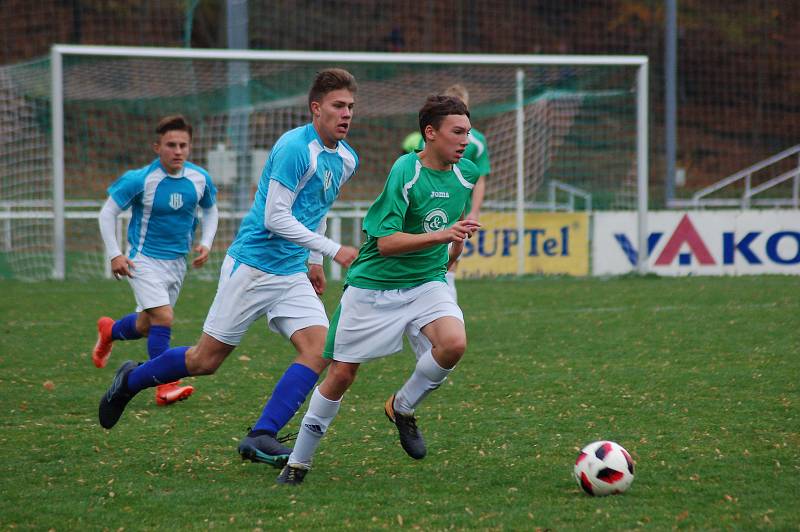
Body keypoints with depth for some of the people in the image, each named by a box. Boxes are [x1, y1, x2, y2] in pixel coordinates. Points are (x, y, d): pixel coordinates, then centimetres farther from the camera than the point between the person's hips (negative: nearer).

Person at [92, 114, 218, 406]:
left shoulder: (200, 179, -6)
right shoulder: (140, 180, -19)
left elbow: (210, 210, 15)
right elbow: (108, 213, -9)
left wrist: (206, 243, 0)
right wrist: (114, 255, -14)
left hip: (177, 260, 5)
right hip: (144, 259, -5)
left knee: (146, 326, 18)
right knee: (163, 317, -22)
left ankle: (110, 331, 51)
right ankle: (165, 387, -14)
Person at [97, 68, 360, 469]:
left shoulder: (346, 160, 9)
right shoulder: (295, 148, -18)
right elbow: (275, 218, -21)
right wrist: (333, 250, -21)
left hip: (293, 274, 7)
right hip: (252, 265, -7)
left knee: (319, 350, -15)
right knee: (207, 359, 1)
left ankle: (261, 436, -16)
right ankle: (131, 381, 26)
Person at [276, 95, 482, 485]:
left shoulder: (466, 174, 1)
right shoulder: (405, 171, -19)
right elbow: (386, 243, -25)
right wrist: (442, 235, -33)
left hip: (426, 283, 4)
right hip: (373, 286, -4)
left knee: (454, 343, -26)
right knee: (342, 373, 1)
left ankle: (402, 408, 1)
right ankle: (298, 462, 19)